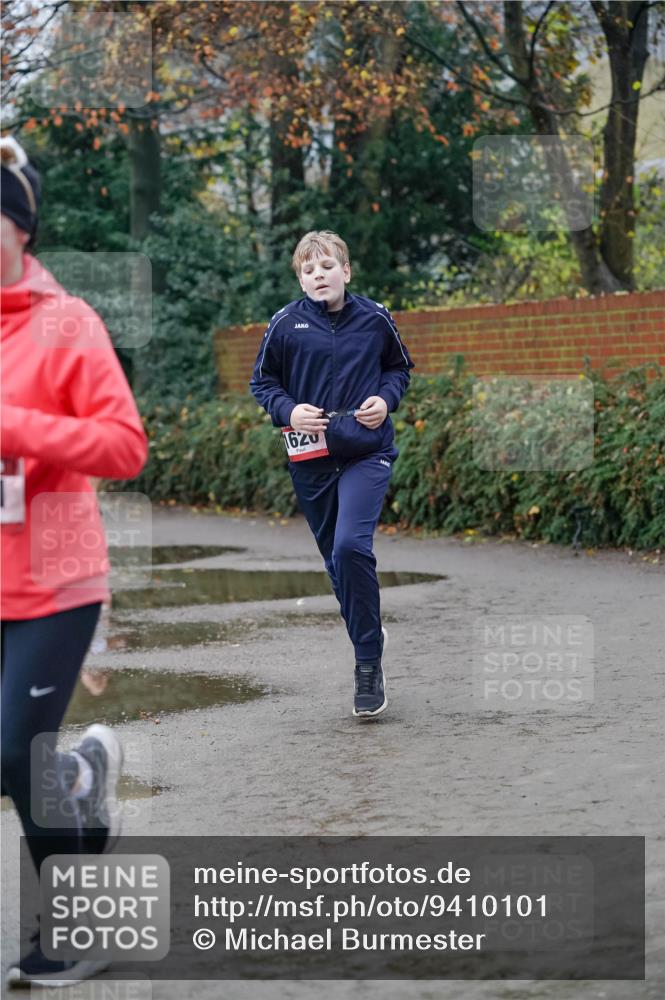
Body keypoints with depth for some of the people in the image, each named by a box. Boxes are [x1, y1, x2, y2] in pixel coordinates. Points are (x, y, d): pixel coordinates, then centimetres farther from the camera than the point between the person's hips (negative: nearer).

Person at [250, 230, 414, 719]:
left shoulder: (375, 318, -2)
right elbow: (262, 381, 7)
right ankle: (369, 631, 38)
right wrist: (288, 411, -11)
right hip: (310, 457, 3)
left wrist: (386, 399, -6)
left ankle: (369, 664, -11)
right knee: (335, 557, 13)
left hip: (367, 453, -2)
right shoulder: (286, 323, -4)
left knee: (351, 546, -21)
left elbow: (400, 367, 14)